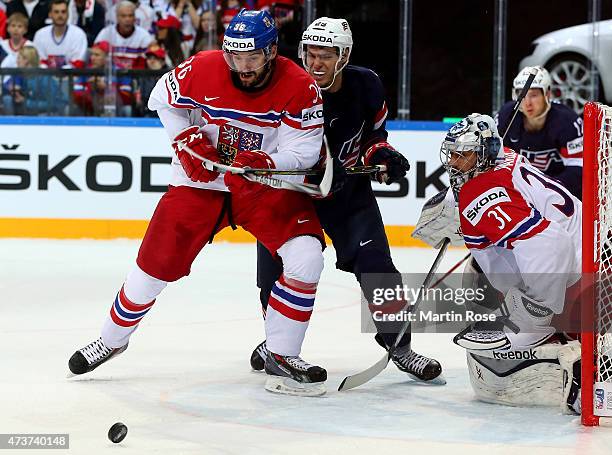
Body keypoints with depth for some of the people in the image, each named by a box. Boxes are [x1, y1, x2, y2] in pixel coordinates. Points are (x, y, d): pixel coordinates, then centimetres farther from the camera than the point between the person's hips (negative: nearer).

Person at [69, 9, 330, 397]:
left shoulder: (299, 88, -18)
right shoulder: (202, 70, -15)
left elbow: (303, 152, -17)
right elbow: (164, 99, 5)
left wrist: (262, 162, -34)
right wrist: (187, 141, -8)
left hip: (268, 182, 0)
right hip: (202, 178, 1)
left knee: (305, 255, -23)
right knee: (156, 263, -2)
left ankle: (282, 357, -9)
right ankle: (112, 339, 25)